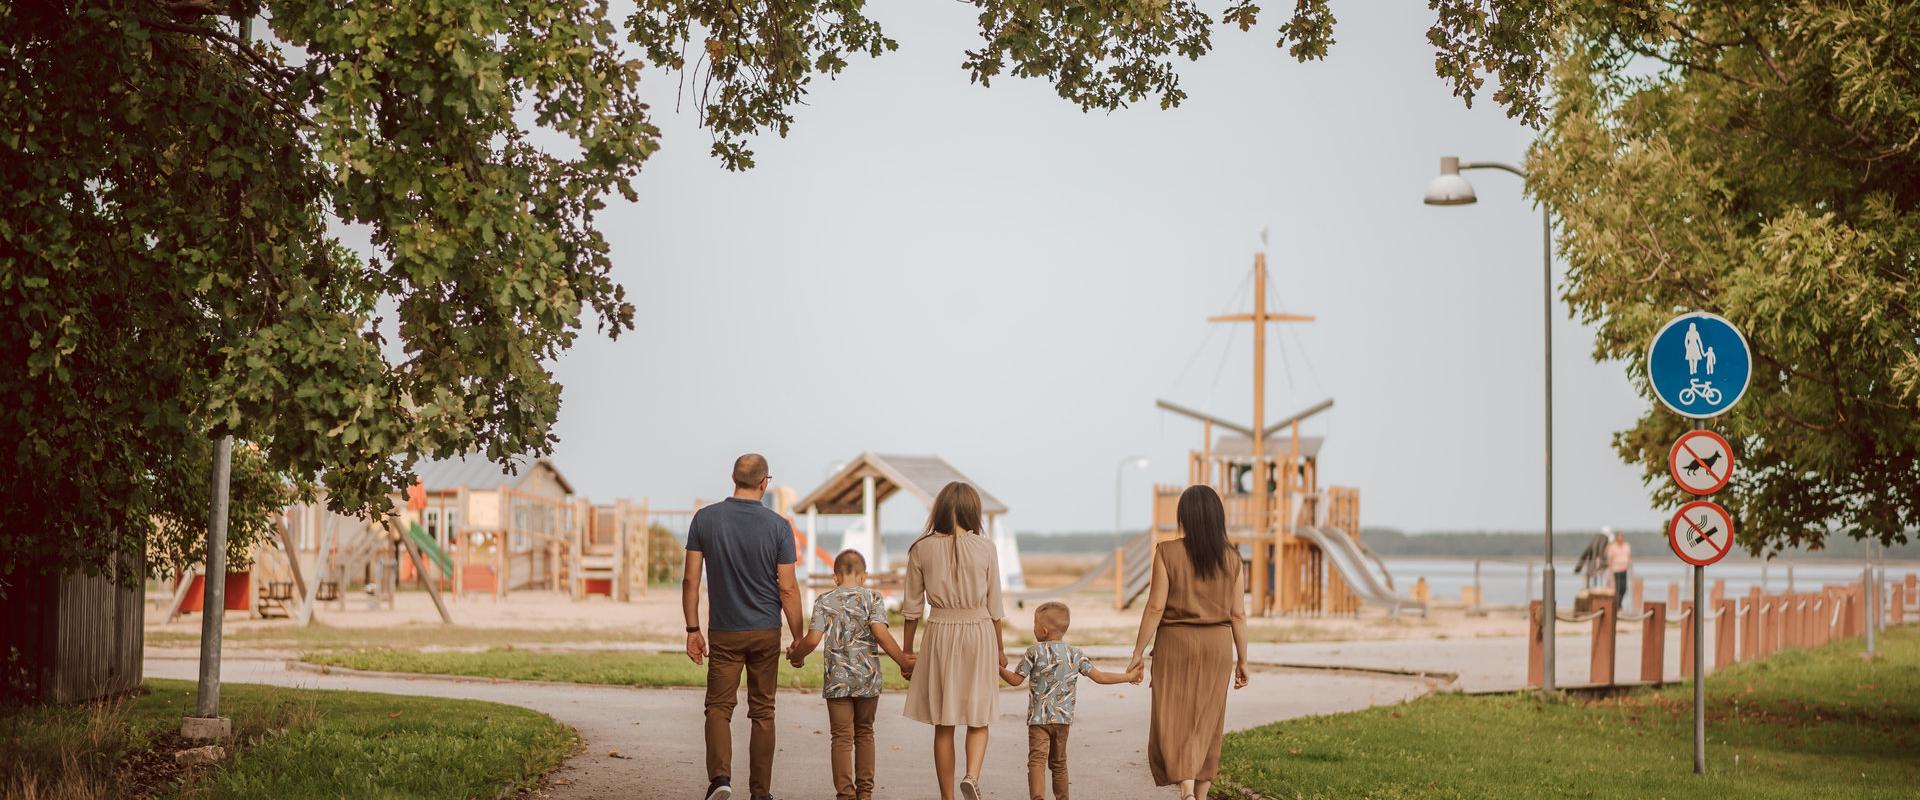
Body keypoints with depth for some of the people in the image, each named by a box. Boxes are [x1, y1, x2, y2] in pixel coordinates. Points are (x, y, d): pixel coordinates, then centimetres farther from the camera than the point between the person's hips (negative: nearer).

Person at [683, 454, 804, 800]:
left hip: (724, 633, 0)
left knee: (719, 707, 6)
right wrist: (798, 639, 2)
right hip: (766, 632, 0)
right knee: (762, 712, 10)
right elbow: (788, 589, -7)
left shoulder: (705, 519, -5)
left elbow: (690, 580, -4)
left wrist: (692, 630, 4)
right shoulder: (778, 526, -8)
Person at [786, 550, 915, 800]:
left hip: (837, 679, -1)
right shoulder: (873, 598, -2)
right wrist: (904, 662, -9)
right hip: (868, 677, 1)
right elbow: (880, 632, -14)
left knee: (842, 737, 2)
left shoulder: (824, 601, 0)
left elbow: (813, 639, -9)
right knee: (864, 732, 16)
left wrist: (795, 655, 10)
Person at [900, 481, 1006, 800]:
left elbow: (912, 606, 2)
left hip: (940, 634, 1)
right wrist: (999, 649, 13)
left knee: (943, 724, 10)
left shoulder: (921, 549, -2)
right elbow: (994, 606, 1)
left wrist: (907, 650, 13)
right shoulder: (985, 548, -4)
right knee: (978, 719, 10)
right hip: (979, 632, -1)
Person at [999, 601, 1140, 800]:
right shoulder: (1075, 654, 4)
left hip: (1039, 718, -4)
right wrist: (1128, 677, 12)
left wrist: (998, 668, 13)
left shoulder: (1034, 651, -6)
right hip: (1063, 718, 4)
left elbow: (1015, 680, -3)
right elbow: (1100, 677, 2)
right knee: (1059, 762, 17)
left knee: (1037, 760, -10)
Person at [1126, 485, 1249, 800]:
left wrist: (1139, 652, -4)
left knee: (1174, 723, 0)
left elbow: (1156, 607, -12)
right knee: (1206, 726, 12)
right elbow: (1238, 614, 1)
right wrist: (1242, 660, 9)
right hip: (1217, 645, 3)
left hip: (1175, 644, -3)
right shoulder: (1230, 558, -1)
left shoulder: (1167, 552, -10)